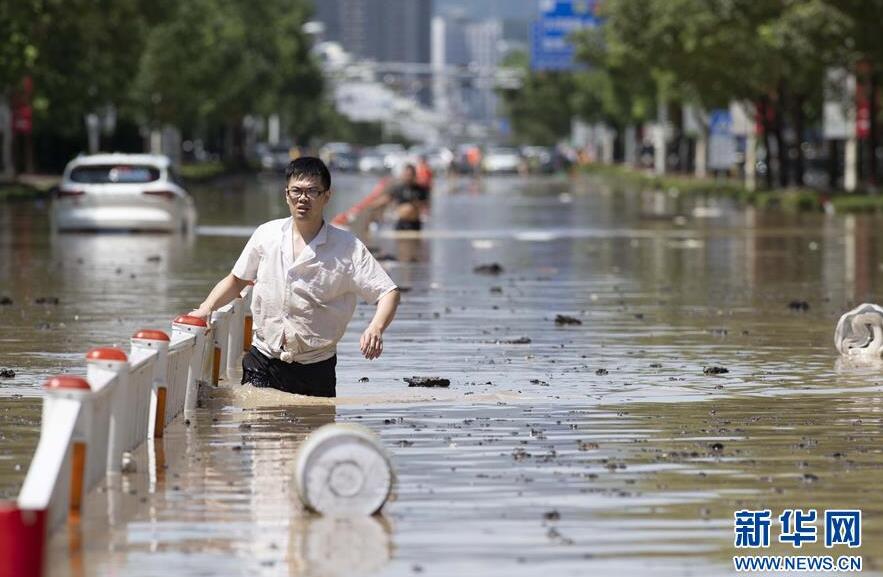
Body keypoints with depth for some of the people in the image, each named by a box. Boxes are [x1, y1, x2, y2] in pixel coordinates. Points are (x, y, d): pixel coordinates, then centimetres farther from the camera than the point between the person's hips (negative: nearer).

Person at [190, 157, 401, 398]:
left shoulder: (347, 248, -6)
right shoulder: (267, 235, 4)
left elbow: (389, 293, -8)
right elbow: (236, 280, 18)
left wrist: (375, 329, -27)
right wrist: (206, 308, 2)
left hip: (316, 369, -1)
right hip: (263, 363, 1)